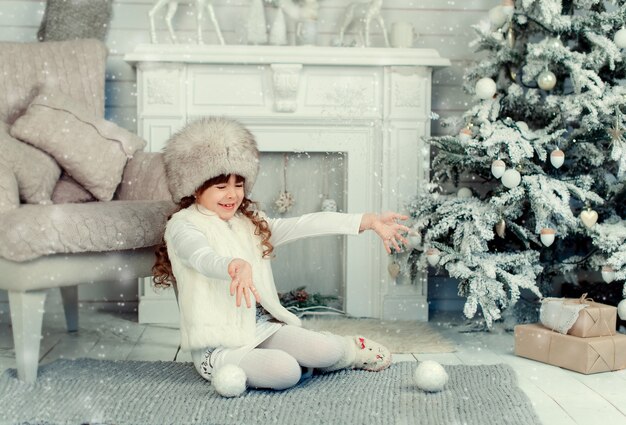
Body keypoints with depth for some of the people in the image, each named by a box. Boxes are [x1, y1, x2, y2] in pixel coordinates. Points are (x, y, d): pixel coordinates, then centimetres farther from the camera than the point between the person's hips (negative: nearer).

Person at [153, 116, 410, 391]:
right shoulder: (182, 225, -6)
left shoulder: (250, 222, 13)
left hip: (262, 329, 6)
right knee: (283, 371, -30)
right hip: (219, 346, -6)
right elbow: (203, 258, -28)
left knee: (326, 352, -17)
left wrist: (368, 221, -8)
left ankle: (347, 349, 16)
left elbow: (304, 225, 3)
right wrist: (236, 266, -52)